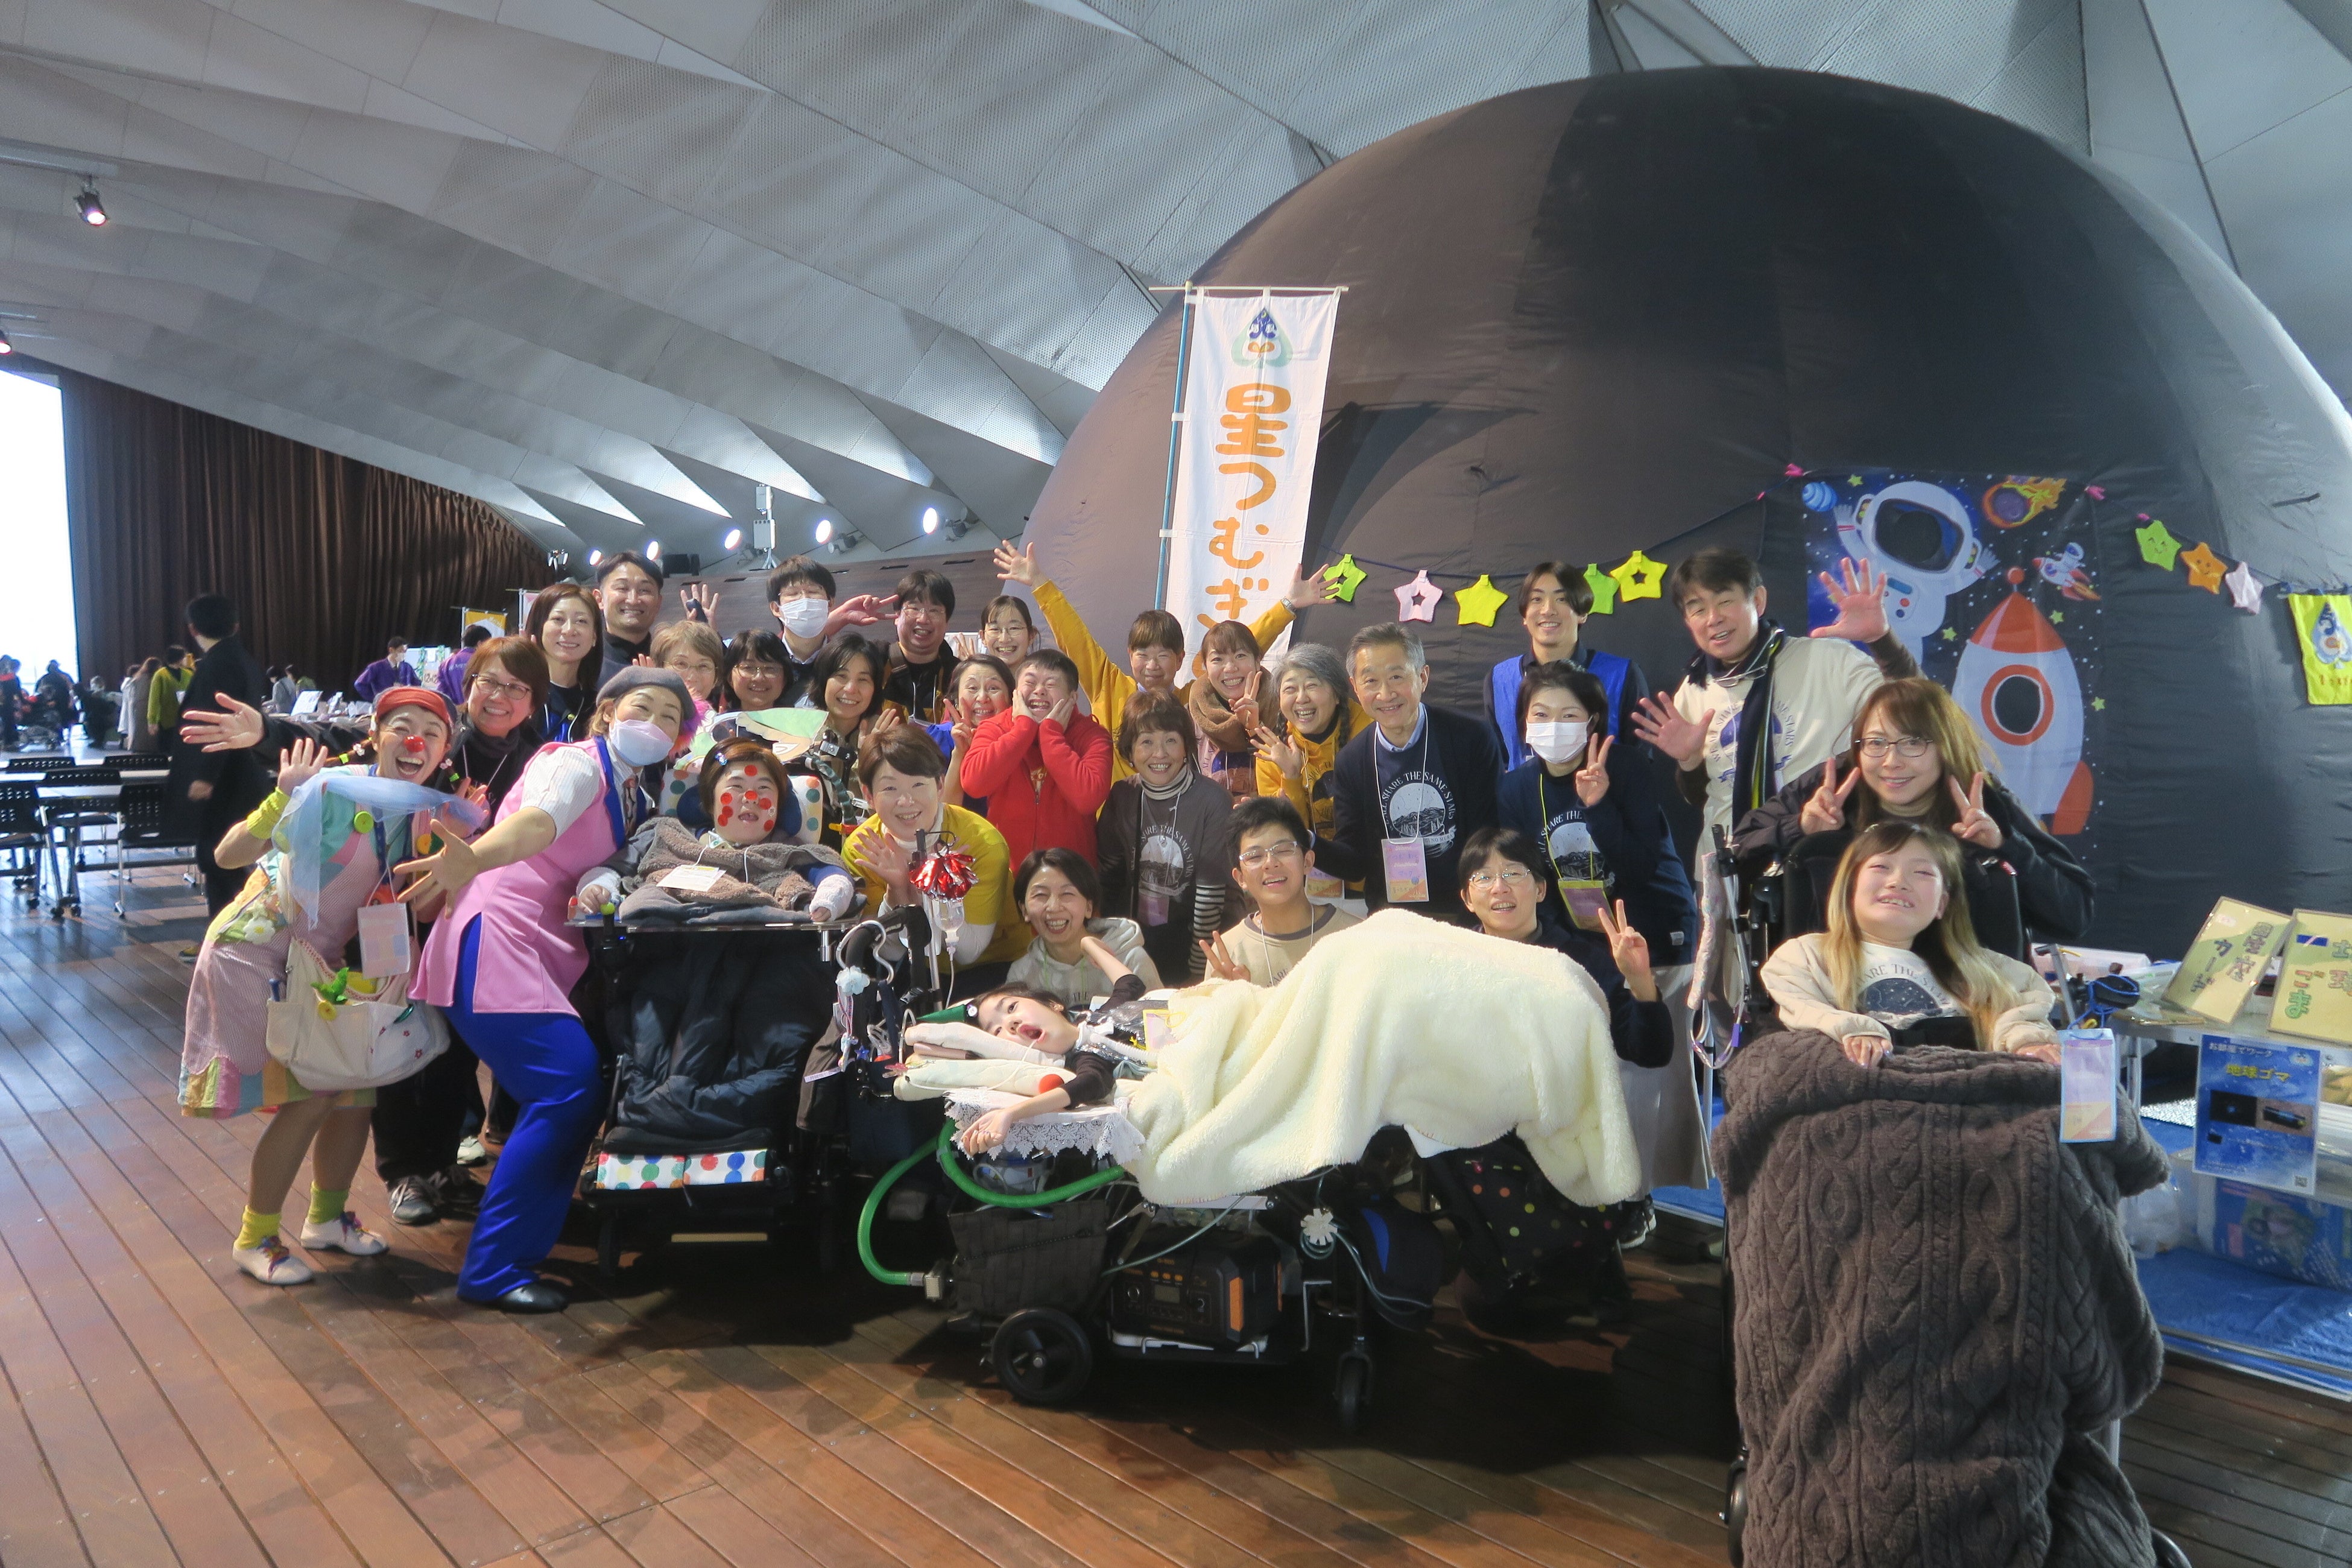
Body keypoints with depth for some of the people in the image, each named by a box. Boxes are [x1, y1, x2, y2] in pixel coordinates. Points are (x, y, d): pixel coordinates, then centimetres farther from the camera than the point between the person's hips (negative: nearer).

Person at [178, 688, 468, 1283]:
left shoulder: (424, 811, -3)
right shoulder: (334, 788, -24)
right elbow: (228, 855, -27)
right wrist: (282, 799, -43)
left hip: (323, 959, 7)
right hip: (259, 952, -7)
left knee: (357, 1089, 6)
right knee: (310, 1095, -12)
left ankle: (326, 1216, 29)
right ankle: (254, 1239, 7)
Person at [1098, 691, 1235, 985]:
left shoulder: (1212, 801, -15)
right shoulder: (1122, 796, -2)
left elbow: (1211, 892, -15)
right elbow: (1108, 872, 5)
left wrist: (1199, 973, -14)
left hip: (1189, 939, -3)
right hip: (1134, 943, 4)